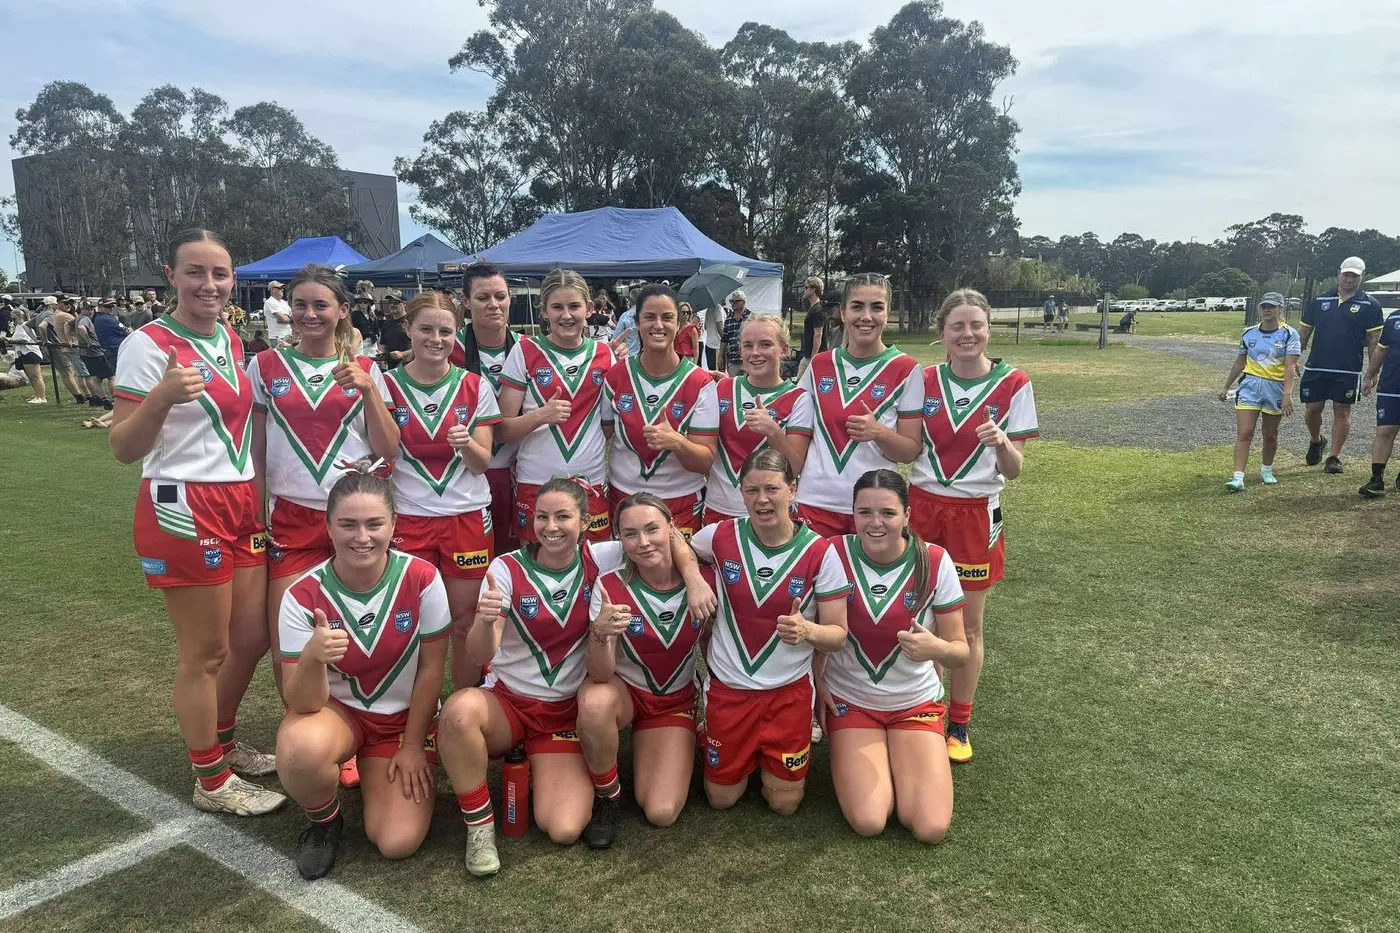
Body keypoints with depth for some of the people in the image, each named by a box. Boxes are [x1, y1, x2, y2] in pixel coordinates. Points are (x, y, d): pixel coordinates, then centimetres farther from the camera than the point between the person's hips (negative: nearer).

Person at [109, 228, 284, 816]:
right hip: (182, 512, -8)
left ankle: (223, 745, 38)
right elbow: (124, 450, -17)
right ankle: (211, 782, 22)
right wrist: (162, 398, -34)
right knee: (206, 653, 4)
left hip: (242, 505, 8)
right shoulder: (148, 345, -14)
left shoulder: (231, 341, 9)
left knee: (252, 637, 16)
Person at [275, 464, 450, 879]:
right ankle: (324, 820, 0)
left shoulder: (422, 579, -21)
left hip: (404, 717, 0)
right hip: (335, 709, 0)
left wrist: (413, 746, -3)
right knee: (301, 751, -36)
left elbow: (431, 669, -9)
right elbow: (303, 703, -24)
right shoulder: (302, 596, -21)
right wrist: (312, 658, -45)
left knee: (398, 842, -14)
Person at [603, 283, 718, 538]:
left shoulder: (700, 383, -10)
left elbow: (706, 461, -13)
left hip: (681, 505, -2)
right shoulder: (616, 376, -3)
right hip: (622, 498, 2)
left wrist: (676, 442, -32)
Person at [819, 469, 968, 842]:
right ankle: (845, 754, 16)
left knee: (931, 828, -13)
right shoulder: (835, 555, -16)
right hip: (850, 700, 0)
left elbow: (961, 649, -10)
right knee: (868, 822, -16)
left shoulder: (934, 562, -16)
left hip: (917, 702, 1)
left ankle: (900, 759, 18)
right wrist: (818, 682, -11)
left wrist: (936, 648, -32)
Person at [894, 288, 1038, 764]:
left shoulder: (1013, 385, -6)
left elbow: (1013, 470, -8)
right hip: (921, 507, 2)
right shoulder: (925, 381, 1)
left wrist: (1002, 443, -28)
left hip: (976, 514, -2)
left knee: (967, 626, 9)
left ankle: (959, 725, 26)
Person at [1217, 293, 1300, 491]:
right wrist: (1226, 387, 18)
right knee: (1244, 433, -10)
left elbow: (1290, 367, -14)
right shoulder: (1249, 333, 5)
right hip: (1250, 385, 1)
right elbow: (1239, 363, 15)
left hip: (1276, 387, -1)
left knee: (1270, 435, 13)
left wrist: (1287, 394, -24)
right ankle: (1238, 477, -13)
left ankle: (1266, 470, 33)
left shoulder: (1289, 334, -5)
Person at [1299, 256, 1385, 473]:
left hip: (1348, 371, -2)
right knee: (1312, 410, 6)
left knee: (1342, 412, 3)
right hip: (1316, 368, 2)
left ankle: (1334, 457, 11)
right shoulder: (1319, 301, 8)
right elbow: (1304, 334, 13)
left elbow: (1374, 341, 0)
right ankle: (1316, 441, 34)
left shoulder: (1370, 305, 2)